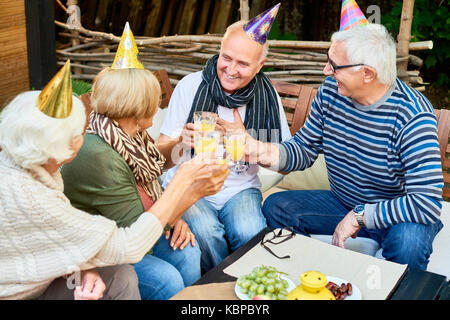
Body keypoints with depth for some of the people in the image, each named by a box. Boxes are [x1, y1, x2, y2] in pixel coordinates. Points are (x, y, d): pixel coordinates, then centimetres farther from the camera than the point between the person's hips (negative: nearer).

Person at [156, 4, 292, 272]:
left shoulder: (266, 95, -1)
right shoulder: (190, 86, -5)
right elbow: (161, 154, -4)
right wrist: (181, 143, -28)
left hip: (241, 188, 1)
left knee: (250, 233, -28)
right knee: (206, 233, -30)